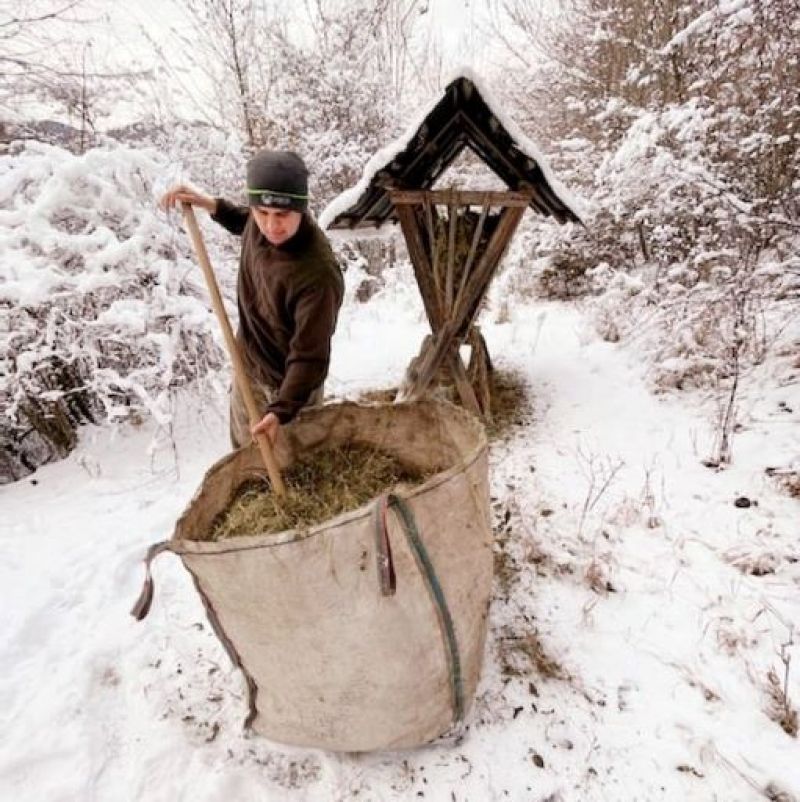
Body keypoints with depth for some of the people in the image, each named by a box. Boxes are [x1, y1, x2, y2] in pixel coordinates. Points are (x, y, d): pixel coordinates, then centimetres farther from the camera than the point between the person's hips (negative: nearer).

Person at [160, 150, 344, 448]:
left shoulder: (317, 274, -38)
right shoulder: (261, 222, -15)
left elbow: (309, 357, -33)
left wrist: (282, 410, -41)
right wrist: (210, 205, -2)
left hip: (289, 383, -7)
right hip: (247, 367, 7)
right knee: (243, 453, 29)